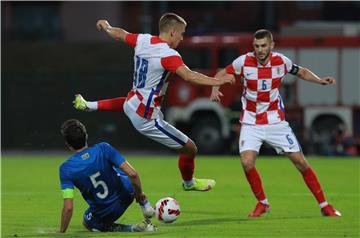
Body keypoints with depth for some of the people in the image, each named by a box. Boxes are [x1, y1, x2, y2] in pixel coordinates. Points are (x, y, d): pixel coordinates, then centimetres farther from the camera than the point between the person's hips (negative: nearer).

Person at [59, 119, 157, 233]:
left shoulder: (66, 169, -22)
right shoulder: (103, 149, -20)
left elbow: (68, 207, -24)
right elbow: (132, 174, -21)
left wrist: (61, 233, -11)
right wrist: (140, 196, -2)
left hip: (103, 214, -3)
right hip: (127, 195, 3)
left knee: (87, 223, 32)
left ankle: (133, 228, 7)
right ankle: (145, 206, 26)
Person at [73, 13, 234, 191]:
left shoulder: (143, 40, -3)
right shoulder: (169, 55, -26)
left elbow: (119, 34, 17)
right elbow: (189, 76, -41)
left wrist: (106, 26, 38)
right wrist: (217, 81, -44)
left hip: (131, 105, 9)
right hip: (147, 120, -8)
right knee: (190, 149, 5)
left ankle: (88, 105, 55)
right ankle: (189, 183, 31)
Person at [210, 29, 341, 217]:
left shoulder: (281, 61, -8)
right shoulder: (244, 61, -13)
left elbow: (301, 72, 11)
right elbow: (221, 74, 0)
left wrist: (320, 80, -6)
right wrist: (215, 88, -20)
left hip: (276, 121, 1)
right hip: (251, 123, -1)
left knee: (300, 161, -3)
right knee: (247, 162, -20)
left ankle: (324, 205, 9)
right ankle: (262, 203, 5)